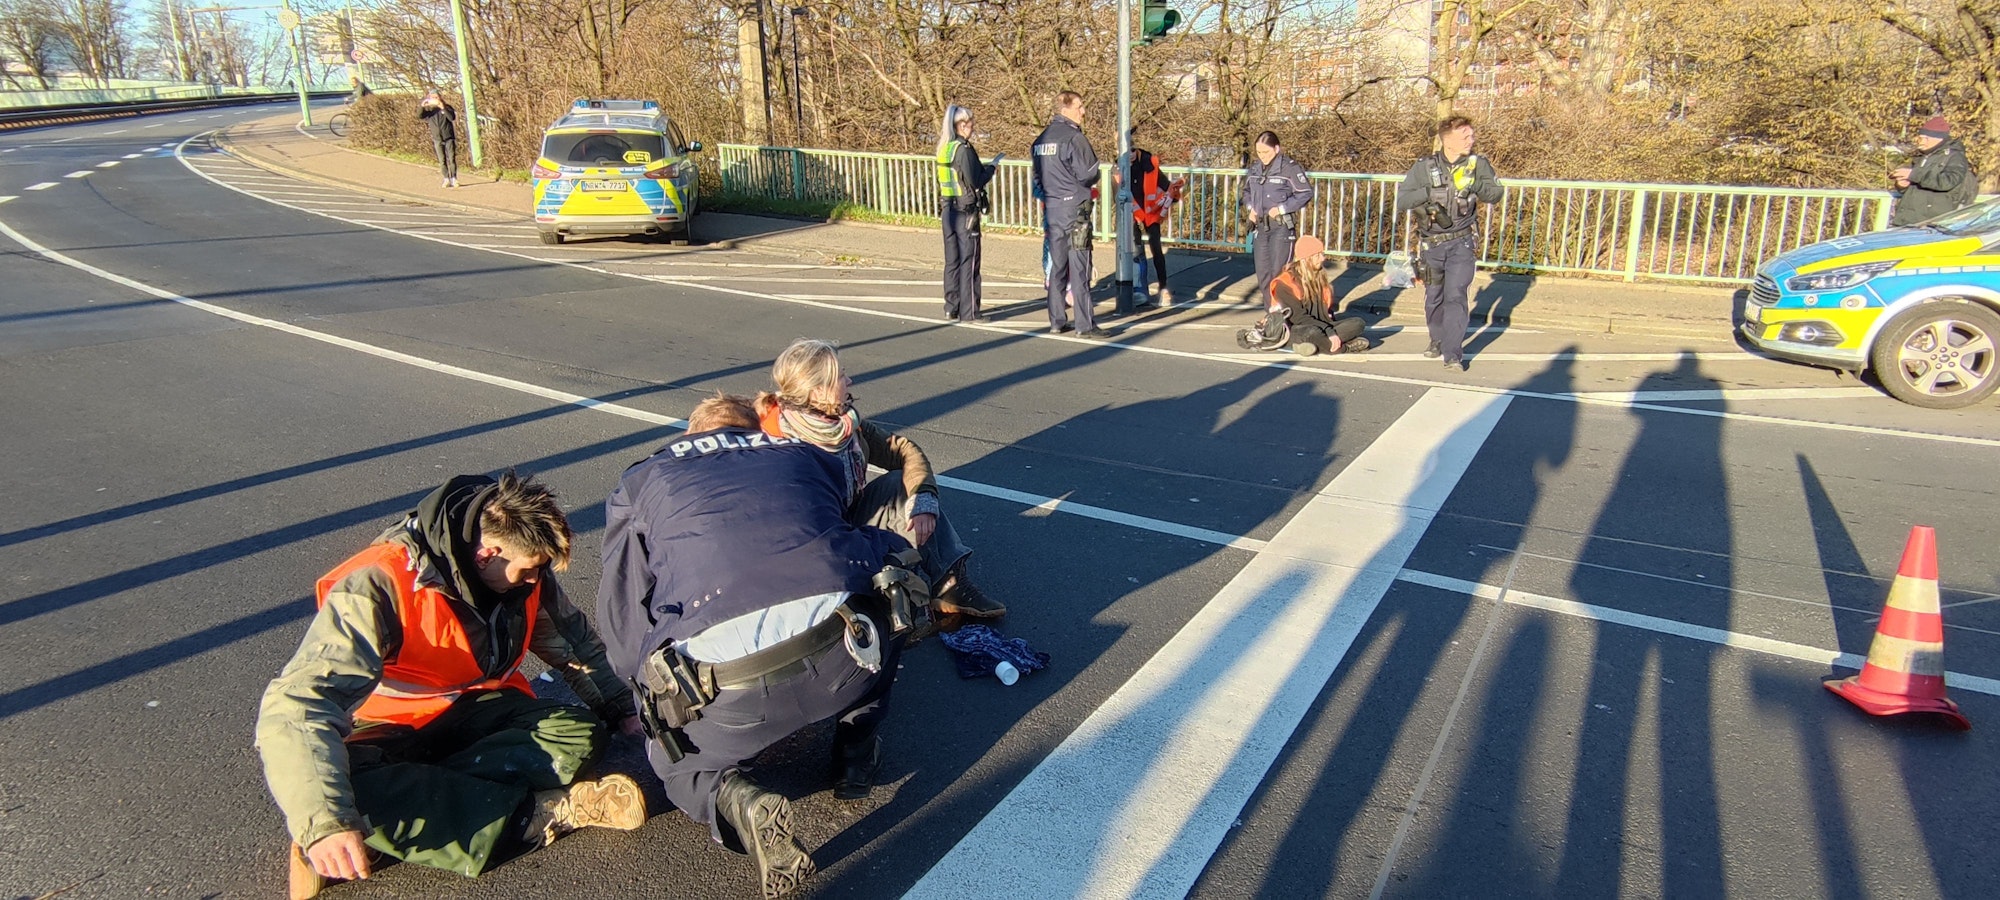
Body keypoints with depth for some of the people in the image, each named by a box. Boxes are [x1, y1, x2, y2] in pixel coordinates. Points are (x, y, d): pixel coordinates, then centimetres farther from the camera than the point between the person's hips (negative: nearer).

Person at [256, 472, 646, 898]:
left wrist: (623, 710, 3)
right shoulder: (380, 586, -28)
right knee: (348, 794, -38)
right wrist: (324, 822, -49)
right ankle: (544, 811, -33)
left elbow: (577, 644, 11)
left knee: (579, 731, -20)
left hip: (476, 712, 5)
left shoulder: (524, 571, -8)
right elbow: (297, 704, -37)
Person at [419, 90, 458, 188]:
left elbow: (452, 117, -16)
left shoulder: (446, 107, 1)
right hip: (437, 139, 2)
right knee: (442, 161, 3)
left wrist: (443, 108, -27)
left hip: (449, 138, -2)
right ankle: (446, 180, 8)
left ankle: (454, 179, 0)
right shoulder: (428, 110, 6)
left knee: (452, 159, -4)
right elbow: (419, 116, -9)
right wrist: (421, 106, -26)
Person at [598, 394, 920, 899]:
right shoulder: (809, 456, 28)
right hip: (846, 655, 2)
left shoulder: (641, 480, 25)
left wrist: (653, 692, 39)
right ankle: (855, 760, 30)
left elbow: (621, 608, 24)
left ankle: (734, 801, -1)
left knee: (677, 761, 31)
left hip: (727, 682, -1)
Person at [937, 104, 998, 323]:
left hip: (948, 209, 8)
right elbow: (975, 181, -18)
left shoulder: (944, 148, 10)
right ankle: (969, 312, 1)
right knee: (969, 261, -2)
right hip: (965, 211, -8)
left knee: (952, 261, 13)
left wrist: (983, 168, 16)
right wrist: (991, 168, -1)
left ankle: (951, 308, 19)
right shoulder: (963, 149, -15)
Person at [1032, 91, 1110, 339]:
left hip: (1051, 209, 7)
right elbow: (1090, 174, -13)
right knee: (1079, 267, -6)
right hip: (1074, 208, -7)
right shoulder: (1074, 137, -12)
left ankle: (1056, 321, 15)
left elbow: (1036, 175, 15)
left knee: (1056, 266, 12)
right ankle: (1085, 325, -5)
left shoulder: (1041, 139, 12)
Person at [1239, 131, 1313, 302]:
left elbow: (1306, 193, -8)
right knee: (1262, 271, 9)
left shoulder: (1290, 167, -10)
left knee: (1279, 271, -7)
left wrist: (1282, 208, -14)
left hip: (1282, 226, -6)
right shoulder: (1254, 167, 8)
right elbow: (1246, 190, 22)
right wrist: (1250, 207, 3)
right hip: (1260, 226, 6)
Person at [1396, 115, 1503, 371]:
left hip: (1461, 243, -1)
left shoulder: (1477, 164, -3)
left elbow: (1495, 193, -8)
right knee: (1433, 297, 12)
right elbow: (1401, 201, -11)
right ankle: (1437, 339, 35)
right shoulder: (1424, 167, -6)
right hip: (1431, 243, 1)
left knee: (1456, 296, -12)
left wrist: (1476, 185, -27)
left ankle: (1453, 354, -11)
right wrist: (1429, 192, -26)